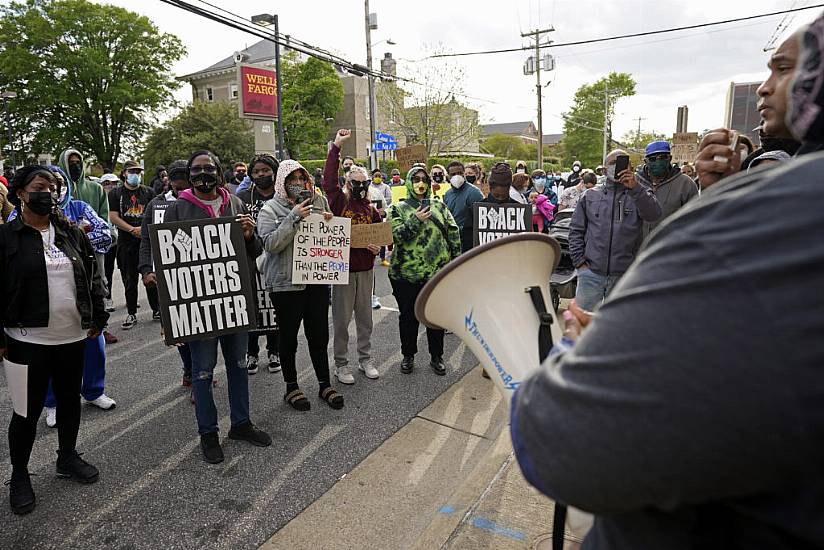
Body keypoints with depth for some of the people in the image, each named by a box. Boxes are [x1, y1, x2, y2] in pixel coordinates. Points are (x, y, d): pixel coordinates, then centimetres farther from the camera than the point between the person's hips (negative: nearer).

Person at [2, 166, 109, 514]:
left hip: (73, 336, 4)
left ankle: (67, 458, 36)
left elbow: (93, 277, 10)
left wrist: (97, 318, 6)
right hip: (29, 339, -4)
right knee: (29, 409, 6)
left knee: (70, 398, 16)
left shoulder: (72, 233, 6)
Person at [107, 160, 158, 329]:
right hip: (126, 242, 0)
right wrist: (133, 230, -12)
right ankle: (131, 314, 14)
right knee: (129, 280, 5)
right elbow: (113, 217, -2)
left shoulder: (148, 192, 10)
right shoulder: (115, 193, 7)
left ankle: (156, 310, 14)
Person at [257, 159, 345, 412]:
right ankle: (291, 387, 25)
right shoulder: (270, 209, -3)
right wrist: (294, 218, -21)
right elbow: (270, 244, -17)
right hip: (286, 282, -3)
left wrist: (330, 222, -5)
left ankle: (324, 384, 25)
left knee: (319, 334, 10)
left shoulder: (319, 202, 7)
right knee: (289, 336, 9)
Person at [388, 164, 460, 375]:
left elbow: (453, 234, 9)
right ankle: (408, 355, 28)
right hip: (406, 273, -1)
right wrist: (416, 220, -17)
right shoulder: (399, 209, 3)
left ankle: (436, 356, 26)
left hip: (438, 272, 2)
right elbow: (395, 235, -11)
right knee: (408, 317, 10)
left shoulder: (440, 207, 10)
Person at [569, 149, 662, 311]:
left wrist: (635, 187, -28)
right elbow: (576, 230, 10)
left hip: (624, 275, 0)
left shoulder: (639, 195, 6)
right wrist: (579, 261, 0)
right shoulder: (590, 196, 10)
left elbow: (654, 214, -16)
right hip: (591, 273, 1)